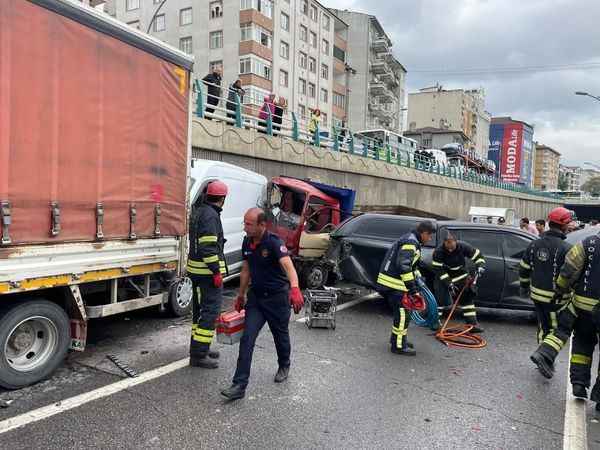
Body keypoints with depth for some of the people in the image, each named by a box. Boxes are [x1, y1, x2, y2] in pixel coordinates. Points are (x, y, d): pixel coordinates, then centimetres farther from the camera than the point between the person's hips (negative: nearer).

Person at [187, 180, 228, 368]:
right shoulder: (211, 215, -17)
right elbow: (209, 246, -23)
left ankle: (198, 349, 28)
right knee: (211, 310, -6)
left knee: (200, 309, 18)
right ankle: (198, 355, -3)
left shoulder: (198, 212, 15)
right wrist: (216, 271, -20)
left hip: (196, 269, 10)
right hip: (208, 271, -10)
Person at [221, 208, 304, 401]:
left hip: (277, 297, -5)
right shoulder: (247, 242, 0)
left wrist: (295, 289, -55)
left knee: (280, 336, 15)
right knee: (247, 339, -3)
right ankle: (239, 385, 0)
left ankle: (284, 366, 44)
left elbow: (288, 266, -38)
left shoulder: (274, 243, -22)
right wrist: (241, 295, 19)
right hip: (255, 296, 5)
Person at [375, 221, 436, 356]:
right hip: (393, 284, -11)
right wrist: (413, 289, -25)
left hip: (389, 282, 11)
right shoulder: (410, 242, -17)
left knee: (401, 312, 20)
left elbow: (411, 265, 26)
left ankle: (396, 338, 32)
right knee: (402, 314, -5)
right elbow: (403, 266, -26)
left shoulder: (411, 241, 17)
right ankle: (399, 346, 3)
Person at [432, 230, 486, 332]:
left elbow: (477, 254, -6)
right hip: (446, 278, -3)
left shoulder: (463, 246, -18)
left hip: (461, 276, 3)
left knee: (468, 297, 1)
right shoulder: (438, 252, -25)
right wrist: (449, 284, -27)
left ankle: (472, 323, 8)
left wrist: (480, 266, -24)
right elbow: (439, 270, -23)